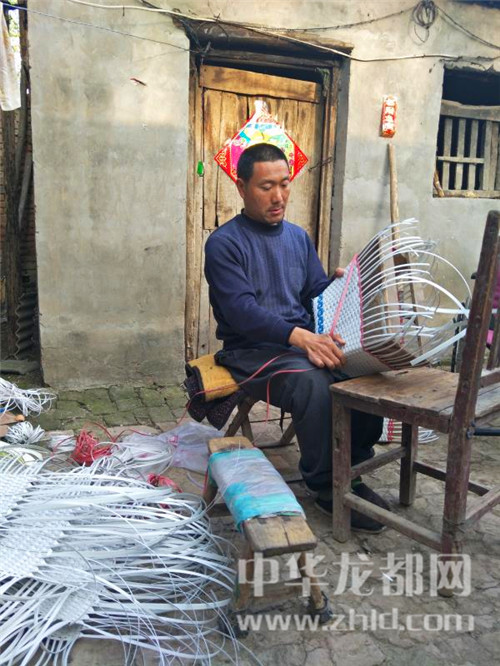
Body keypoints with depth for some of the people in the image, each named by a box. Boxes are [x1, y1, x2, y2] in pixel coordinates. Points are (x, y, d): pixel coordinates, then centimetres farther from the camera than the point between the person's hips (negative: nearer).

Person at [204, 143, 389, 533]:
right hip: (252, 350, -5)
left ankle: (351, 469, -1)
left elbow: (316, 294, 14)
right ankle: (326, 486, -12)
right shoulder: (224, 243, -6)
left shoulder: (298, 237, 15)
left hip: (304, 341, 6)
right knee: (312, 382, -34)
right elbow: (241, 310, -19)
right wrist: (299, 336, -33)